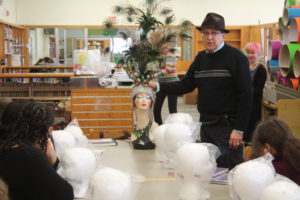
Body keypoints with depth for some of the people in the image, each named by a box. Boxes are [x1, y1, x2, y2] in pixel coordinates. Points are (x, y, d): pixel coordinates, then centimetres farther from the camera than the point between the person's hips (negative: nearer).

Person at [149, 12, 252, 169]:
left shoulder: (236, 57, -9)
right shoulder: (201, 58, 11)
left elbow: (245, 95, -12)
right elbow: (186, 85, 7)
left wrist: (239, 129, -16)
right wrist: (157, 86, -6)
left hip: (227, 126, -7)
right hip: (206, 125, 7)